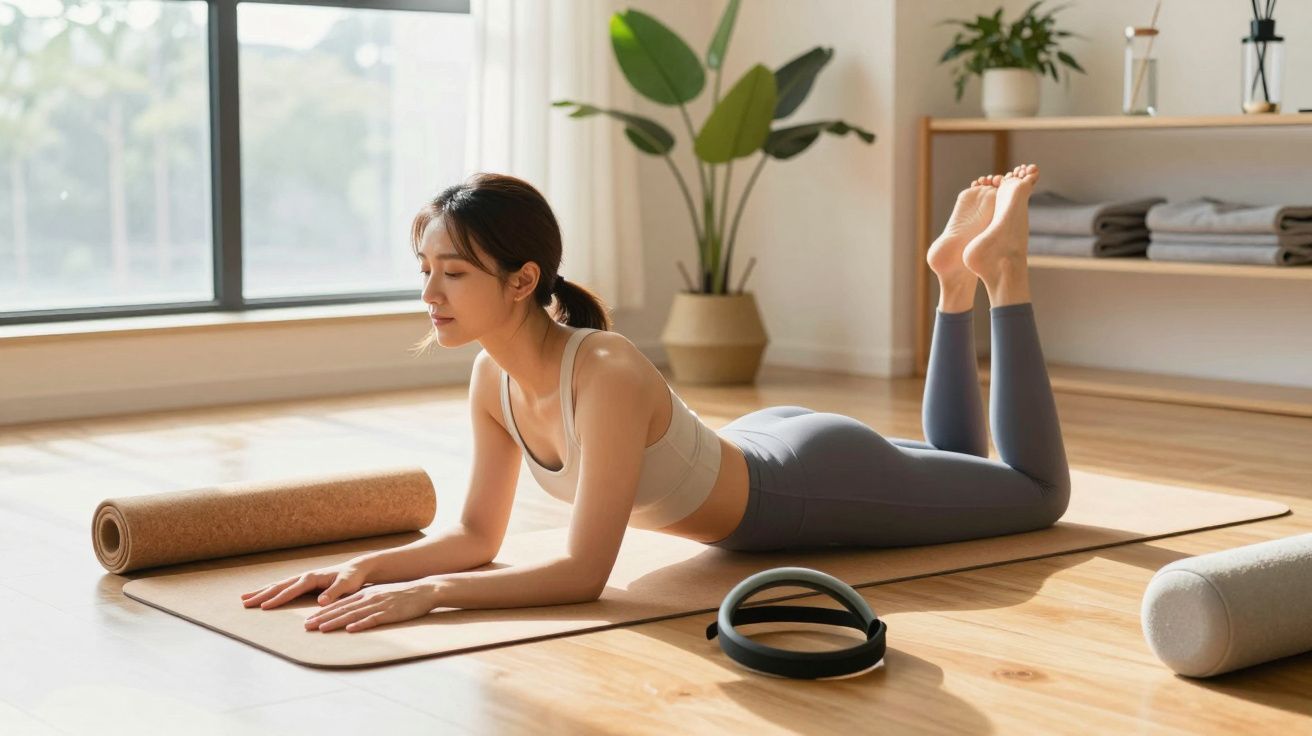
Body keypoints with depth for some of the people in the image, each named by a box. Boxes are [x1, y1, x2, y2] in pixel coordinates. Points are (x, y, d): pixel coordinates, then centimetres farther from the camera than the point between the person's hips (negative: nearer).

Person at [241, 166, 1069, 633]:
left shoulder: (608, 375, -41)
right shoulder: (494, 378, -17)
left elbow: (584, 572, -42)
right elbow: (478, 536, -9)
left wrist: (428, 594, -47)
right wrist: (368, 566, -25)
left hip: (820, 485, -7)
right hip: (760, 458, 7)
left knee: (1039, 492, 16)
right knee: (959, 467, 35)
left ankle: (995, 269, 24)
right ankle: (955, 282, 40)